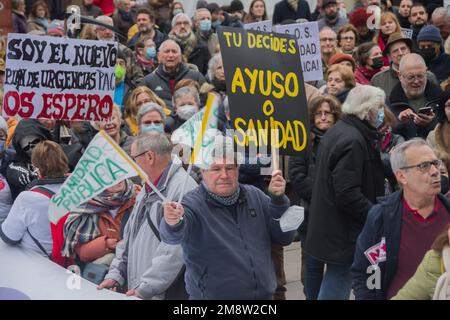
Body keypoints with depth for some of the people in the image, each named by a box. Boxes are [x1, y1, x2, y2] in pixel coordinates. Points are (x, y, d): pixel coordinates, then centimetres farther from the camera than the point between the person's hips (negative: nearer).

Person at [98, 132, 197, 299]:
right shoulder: (146, 192, 17)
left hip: (166, 293, -9)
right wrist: (115, 274, 10)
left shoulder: (183, 189, -18)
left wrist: (145, 288, -23)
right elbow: (129, 238, 22)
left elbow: (175, 250, -24)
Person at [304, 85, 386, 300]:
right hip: (343, 233, -10)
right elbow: (348, 195, -26)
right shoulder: (352, 141, -21)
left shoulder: (340, 131, 13)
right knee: (339, 279, -1)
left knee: (336, 279, 18)